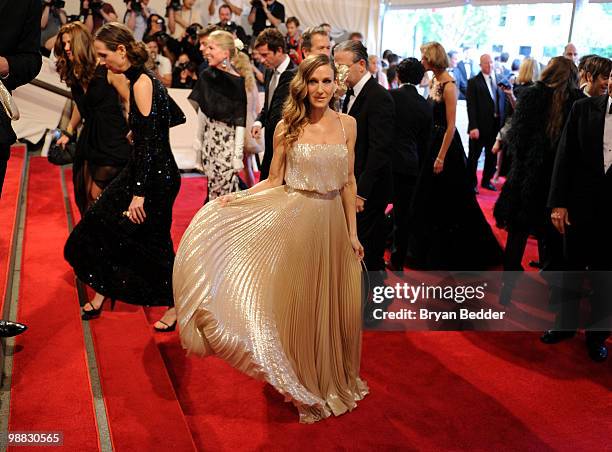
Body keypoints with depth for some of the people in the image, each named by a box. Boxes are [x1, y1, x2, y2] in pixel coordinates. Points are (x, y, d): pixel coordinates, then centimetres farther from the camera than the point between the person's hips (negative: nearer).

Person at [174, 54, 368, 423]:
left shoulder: (347, 124, 2)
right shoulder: (287, 128, -3)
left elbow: (348, 181, 5)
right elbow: (274, 182, -1)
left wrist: (353, 232, 4)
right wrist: (235, 197, -14)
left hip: (332, 223, 2)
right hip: (294, 221, -2)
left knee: (331, 305, 12)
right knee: (297, 304, 6)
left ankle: (333, 379, 35)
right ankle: (304, 386, 27)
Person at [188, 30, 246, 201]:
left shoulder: (237, 81, -10)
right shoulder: (206, 76, 5)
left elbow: (239, 121, -12)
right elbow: (202, 110, 11)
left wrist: (238, 154, -14)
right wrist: (199, 140, 10)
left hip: (228, 140, -5)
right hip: (209, 138, 5)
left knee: (227, 189, -3)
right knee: (213, 186, 11)